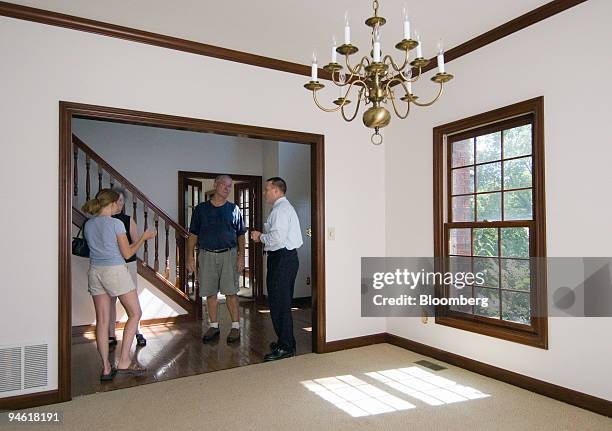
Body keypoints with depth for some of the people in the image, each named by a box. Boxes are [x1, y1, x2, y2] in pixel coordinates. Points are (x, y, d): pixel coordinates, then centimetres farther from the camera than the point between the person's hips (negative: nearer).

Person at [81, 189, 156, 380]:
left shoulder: (88, 225, 8)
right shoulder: (116, 223, -10)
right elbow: (127, 253, -7)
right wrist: (144, 237, 4)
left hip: (95, 272, 7)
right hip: (115, 271, -6)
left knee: (102, 321, 8)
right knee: (135, 313, 6)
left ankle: (106, 368, 12)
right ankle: (124, 361, 3)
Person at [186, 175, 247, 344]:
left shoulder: (234, 209, 6)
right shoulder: (201, 208, 6)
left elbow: (240, 235, 7)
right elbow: (193, 235, 7)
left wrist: (241, 255, -4)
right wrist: (190, 256, -1)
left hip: (229, 254, -1)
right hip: (207, 255, 1)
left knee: (231, 291, -3)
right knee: (210, 293, 7)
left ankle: (235, 326, 8)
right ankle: (213, 326, 21)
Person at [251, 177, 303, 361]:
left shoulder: (280, 209, -14)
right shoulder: (286, 207, 21)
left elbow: (278, 237, -23)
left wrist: (260, 237, -7)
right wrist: (262, 236, 13)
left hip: (281, 259, -11)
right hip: (288, 257, 11)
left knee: (279, 303, -6)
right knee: (283, 302, 18)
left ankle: (285, 347, 2)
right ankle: (285, 341, 29)